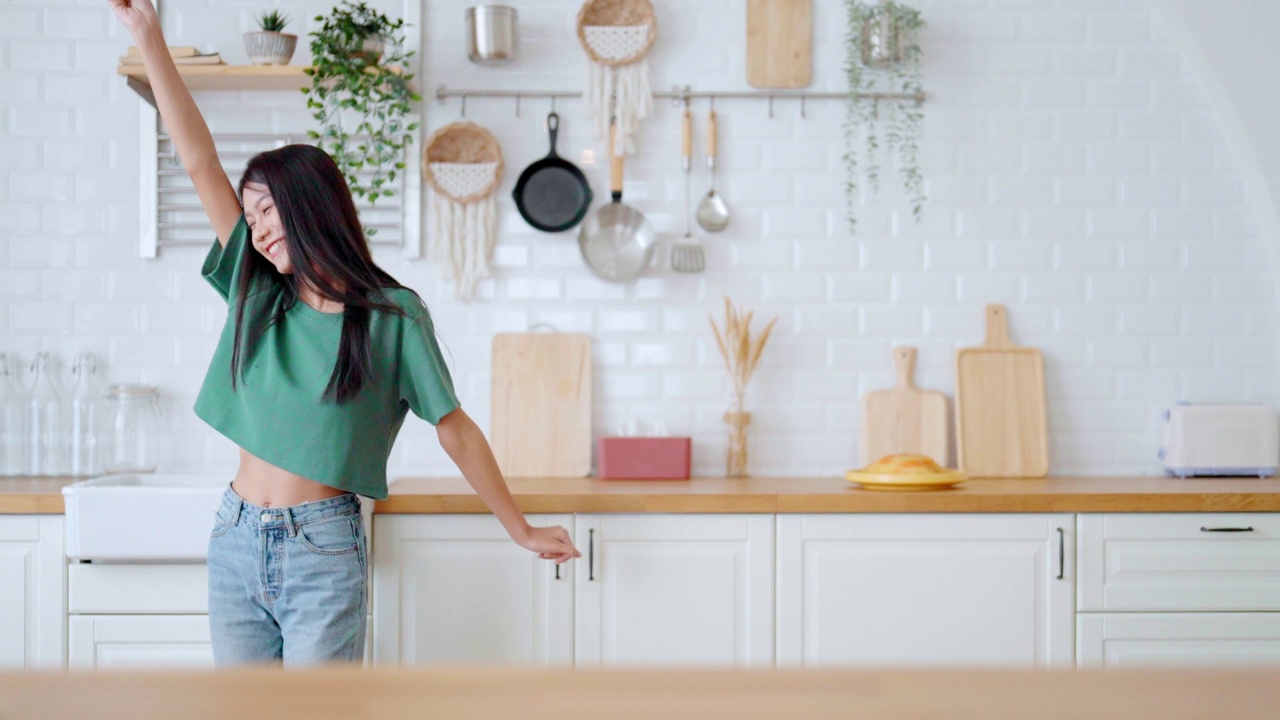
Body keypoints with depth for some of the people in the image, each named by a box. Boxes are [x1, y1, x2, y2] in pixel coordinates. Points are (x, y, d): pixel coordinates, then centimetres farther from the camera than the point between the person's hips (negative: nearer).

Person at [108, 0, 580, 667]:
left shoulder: (393, 315, -5)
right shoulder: (257, 294, 7)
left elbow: (455, 431, 1)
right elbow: (200, 163, 3)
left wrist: (521, 531, 5)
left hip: (321, 550, -5)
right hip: (235, 541, 5)